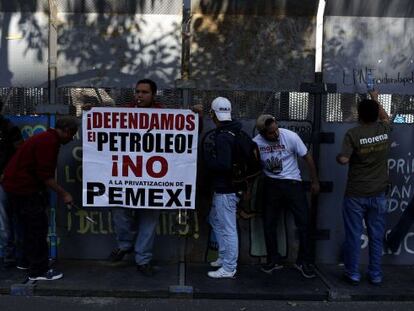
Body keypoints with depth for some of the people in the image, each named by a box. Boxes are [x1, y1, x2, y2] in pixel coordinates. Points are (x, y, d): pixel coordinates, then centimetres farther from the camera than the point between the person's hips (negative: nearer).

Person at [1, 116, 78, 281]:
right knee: (37, 228, -3)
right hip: (23, 188, -11)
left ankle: (29, 261, 32)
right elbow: (45, 175, -23)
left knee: (31, 227, 20)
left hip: (16, 185, 11)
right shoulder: (49, 142, -20)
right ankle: (39, 271, 5)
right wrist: (63, 194, -17)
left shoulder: (47, 138, 12)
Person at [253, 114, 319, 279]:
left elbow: (307, 157, -6)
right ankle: (274, 260, 24)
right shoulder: (256, 142, -10)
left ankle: (304, 261, 13)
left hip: (292, 182, -2)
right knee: (269, 223, 8)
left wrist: (315, 181, -1)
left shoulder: (290, 136, -17)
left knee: (303, 221, -3)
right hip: (271, 184, 2)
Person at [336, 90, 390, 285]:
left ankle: (353, 274, 16)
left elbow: (343, 160, -19)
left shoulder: (353, 134, -13)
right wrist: (376, 100, 35)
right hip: (378, 195, 4)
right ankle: (375, 275, 21)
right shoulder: (384, 129, 0)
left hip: (356, 195, -3)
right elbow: (385, 117, 24)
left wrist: (337, 157, 3)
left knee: (353, 236, 7)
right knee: (376, 237, 12)